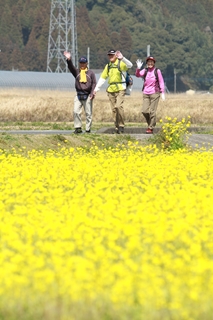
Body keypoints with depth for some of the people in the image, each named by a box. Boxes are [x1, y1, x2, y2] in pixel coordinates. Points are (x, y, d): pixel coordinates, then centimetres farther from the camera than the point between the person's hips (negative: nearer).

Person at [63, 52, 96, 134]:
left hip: (87, 96, -1)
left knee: (88, 113, 1)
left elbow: (94, 83, 5)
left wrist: (92, 93, -7)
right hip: (78, 95, 1)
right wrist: (69, 60, -26)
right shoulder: (76, 72, 11)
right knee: (76, 111, -9)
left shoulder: (90, 73, 8)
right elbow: (71, 67, -7)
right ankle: (78, 128, -5)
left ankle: (88, 129, 7)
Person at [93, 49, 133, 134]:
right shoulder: (108, 66, 15)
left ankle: (121, 125, -12)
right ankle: (117, 128, 9)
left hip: (120, 89, -6)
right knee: (114, 109, 4)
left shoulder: (121, 64, -4)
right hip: (111, 90, 6)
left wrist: (122, 58, -39)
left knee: (118, 106, -22)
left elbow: (130, 65, -24)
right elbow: (102, 78, 20)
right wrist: (96, 88, 14)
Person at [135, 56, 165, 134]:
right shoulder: (145, 71, 4)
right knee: (144, 111, -1)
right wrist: (138, 68, -29)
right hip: (146, 94, 3)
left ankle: (151, 128, 5)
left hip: (154, 93, -3)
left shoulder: (157, 71, -3)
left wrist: (162, 92, -5)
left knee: (152, 111, -4)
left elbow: (161, 82, 0)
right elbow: (138, 75, -11)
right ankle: (150, 123, 22)